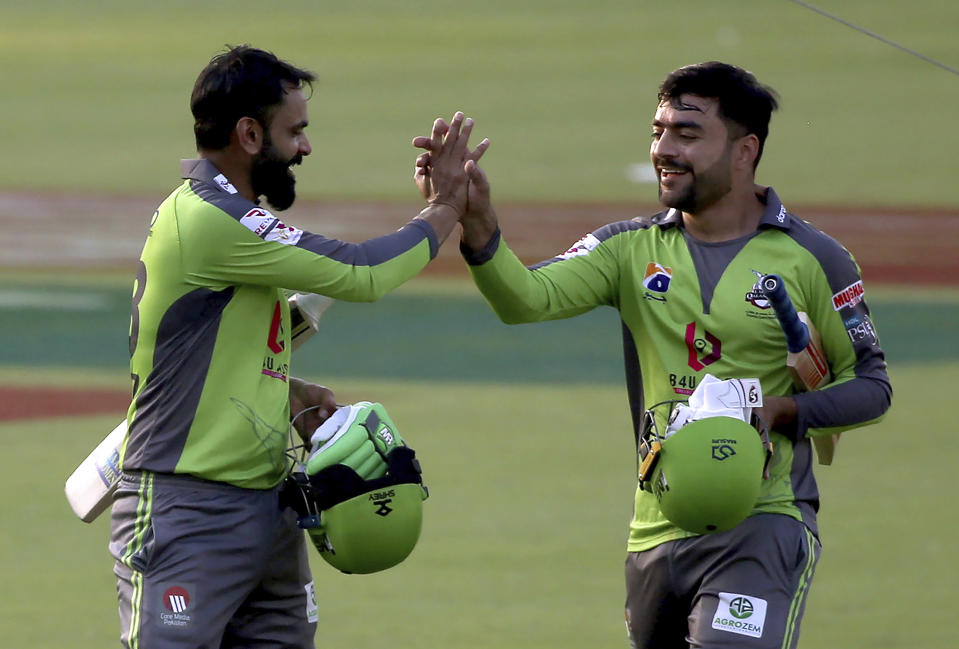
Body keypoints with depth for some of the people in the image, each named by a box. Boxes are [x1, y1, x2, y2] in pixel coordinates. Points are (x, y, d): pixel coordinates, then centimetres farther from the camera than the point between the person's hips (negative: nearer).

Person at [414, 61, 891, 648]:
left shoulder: (811, 259, -2)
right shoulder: (633, 249, 6)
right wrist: (477, 220, -28)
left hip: (764, 527, -5)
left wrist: (783, 411, -14)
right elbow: (526, 298, -10)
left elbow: (871, 387, 4)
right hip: (657, 532, 5)